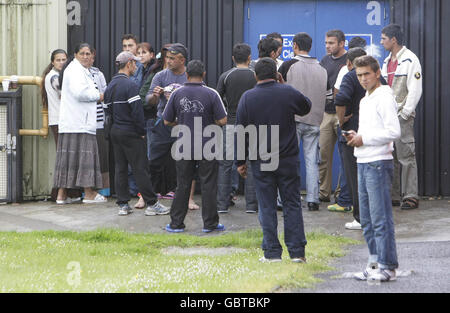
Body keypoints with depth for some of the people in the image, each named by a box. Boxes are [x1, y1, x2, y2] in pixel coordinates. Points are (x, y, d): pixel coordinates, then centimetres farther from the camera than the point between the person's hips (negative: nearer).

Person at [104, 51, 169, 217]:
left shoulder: (111, 85, 10)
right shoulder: (130, 85, -16)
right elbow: (137, 111, -20)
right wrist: (142, 131, -11)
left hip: (115, 131, 8)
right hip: (130, 133, -8)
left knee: (120, 168, 9)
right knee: (140, 168, -4)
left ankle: (123, 204, 10)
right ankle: (151, 204, 0)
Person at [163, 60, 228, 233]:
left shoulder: (177, 94, -2)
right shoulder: (211, 94, -9)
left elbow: (167, 121, 4)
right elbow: (222, 121, -9)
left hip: (184, 147, 2)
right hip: (207, 147, -2)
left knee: (183, 186, 9)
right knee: (208, 185, 5)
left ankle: (176, 223, 12)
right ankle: (210, 223, 8)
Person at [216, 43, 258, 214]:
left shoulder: (225, 76, -2)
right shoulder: (256, 76, -3)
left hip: (230, 124, 0)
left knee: (225, 164, 6)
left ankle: (222, 204, 3)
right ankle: (251, 204, 5)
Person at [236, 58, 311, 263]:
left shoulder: (247, 98, -4)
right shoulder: (288, 93, -4)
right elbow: (307, 107, 18)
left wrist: (240, 162, 7)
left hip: (261, 161, 0)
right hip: (288, 159, 1)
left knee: (267, 207, 5)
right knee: (292, 204, 6)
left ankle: (272, 252, 5)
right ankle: (297, 252, 5)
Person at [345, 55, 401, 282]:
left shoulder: (384, 98, -9)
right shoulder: (365, 101, 18)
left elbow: (393, 132, -17)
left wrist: (364, 139, -13)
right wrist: (356, 136, 8)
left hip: (379, 163, -9)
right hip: (363, 162, 9)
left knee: (381, 218, -8)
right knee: (367, 218, 11)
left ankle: (387, 266, -4)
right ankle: (375, 263, 17)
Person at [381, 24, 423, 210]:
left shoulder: (410, 60, -7)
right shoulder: (387, 62, 18)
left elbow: (415, 90, -13)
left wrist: (404, 114, -16)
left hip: (402, 116, -8)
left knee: (406, 157, -8)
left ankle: (411, 196, -6)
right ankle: (393, 195, 13)